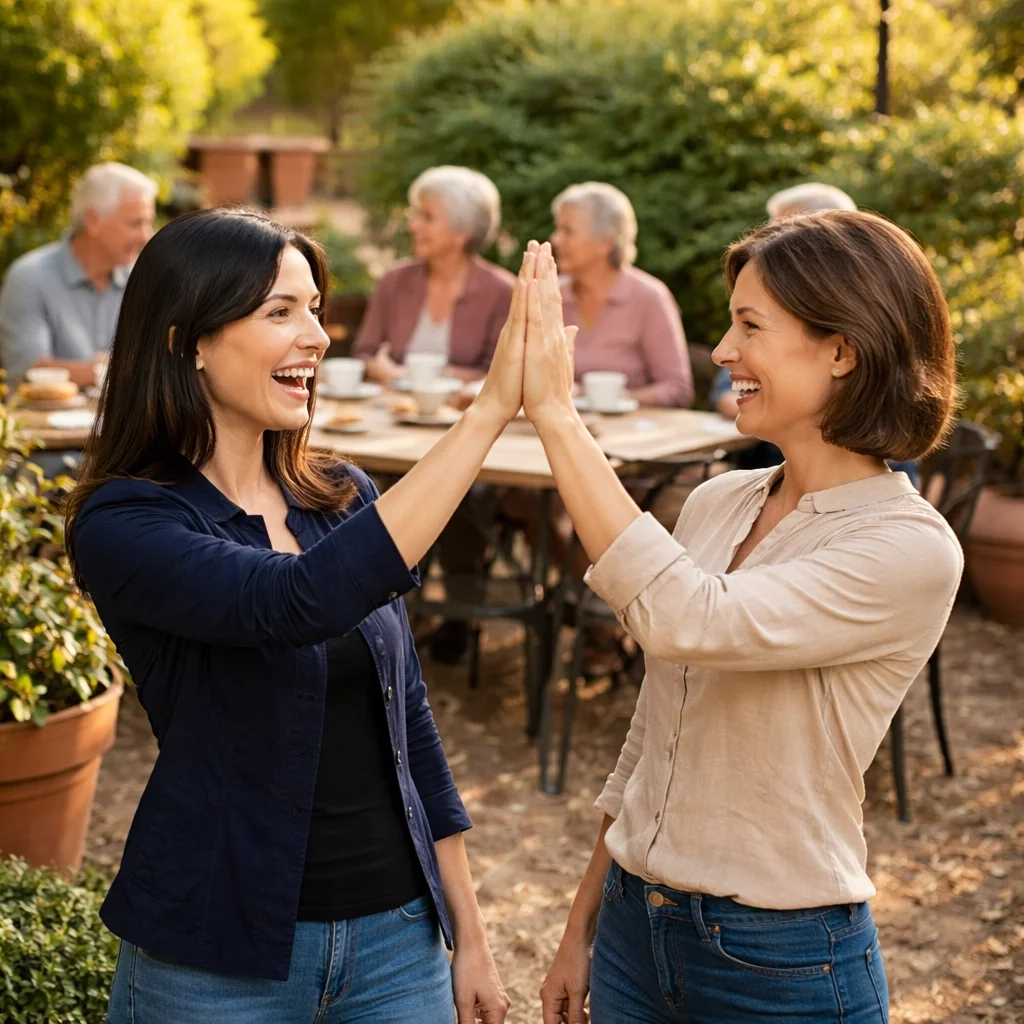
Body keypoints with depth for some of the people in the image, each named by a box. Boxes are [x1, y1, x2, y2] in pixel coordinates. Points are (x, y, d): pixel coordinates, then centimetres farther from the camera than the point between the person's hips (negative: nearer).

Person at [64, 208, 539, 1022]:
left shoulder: (343, 499, 3)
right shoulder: (124, 526, -14)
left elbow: (410, 720, 9)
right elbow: (299, 602, -32)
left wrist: (468, 936, 10)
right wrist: (490, 410, -33)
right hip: (221, 956, -4)